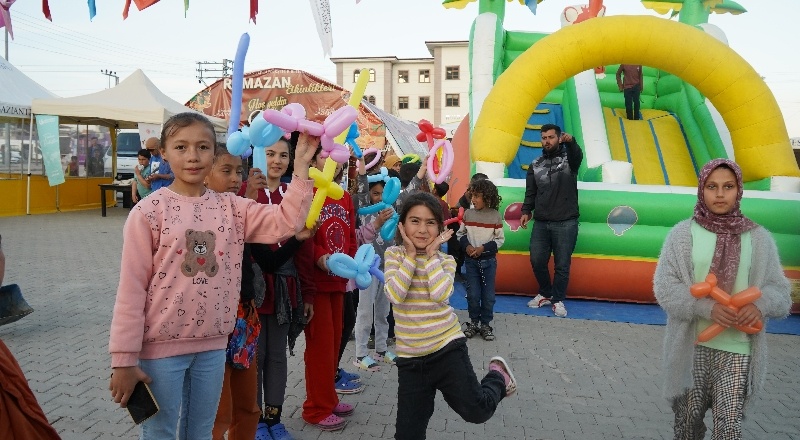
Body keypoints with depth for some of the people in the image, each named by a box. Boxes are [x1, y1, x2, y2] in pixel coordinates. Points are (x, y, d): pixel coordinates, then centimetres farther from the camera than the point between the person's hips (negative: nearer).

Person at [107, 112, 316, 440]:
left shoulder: (231, 207, 1)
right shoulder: (149, 211, -10)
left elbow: (285, 223, -10)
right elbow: (131, 289, -10)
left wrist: (302, 166, -15)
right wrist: (124, 359, -10)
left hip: (213, 345, 4)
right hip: (161, 347, -3)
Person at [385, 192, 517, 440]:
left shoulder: (445, 260, -2)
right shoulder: (394, 254, -2)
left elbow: (440, 295, -21)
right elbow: (395, 295, -18)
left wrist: (431, 255, -15)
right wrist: (411, 255, -15)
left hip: (448, 348, -1)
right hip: (410, 357, 1)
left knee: (476, 412, -1)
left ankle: (497, 377, 27)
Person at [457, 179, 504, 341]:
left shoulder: (495, 215, -7)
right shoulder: (468, 213, -1)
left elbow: (500, 239, -4)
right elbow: (461, 234, 6)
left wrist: (483, 248, -15)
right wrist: (467, 246, -12)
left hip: (489, 261, -1)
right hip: (471, 260, 2)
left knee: (488, 295, 4)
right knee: (472, 294, 5)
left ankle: (485, 324, 18)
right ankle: (474, 322, 22)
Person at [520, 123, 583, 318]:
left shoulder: (569, 158, 1)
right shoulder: (536, 164, 11)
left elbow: (578, 155, -24)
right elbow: (530, 192, 14)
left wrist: (570, 141, -46)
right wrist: (526, 211, 0)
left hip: (566, 223, -3)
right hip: (541, 223, 4)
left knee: (562, 264, 3)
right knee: (537, 261, 7)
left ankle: (558, 300, 18)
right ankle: (545, 294, 29)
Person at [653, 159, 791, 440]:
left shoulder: (758, 238, 2)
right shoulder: (683, 234, -3)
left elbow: (779, 290, 4)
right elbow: (664, 287, -7)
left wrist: (761, 304, -18)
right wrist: (706, 307, -21)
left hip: (737, 349, 0)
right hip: (692, 345, 0)